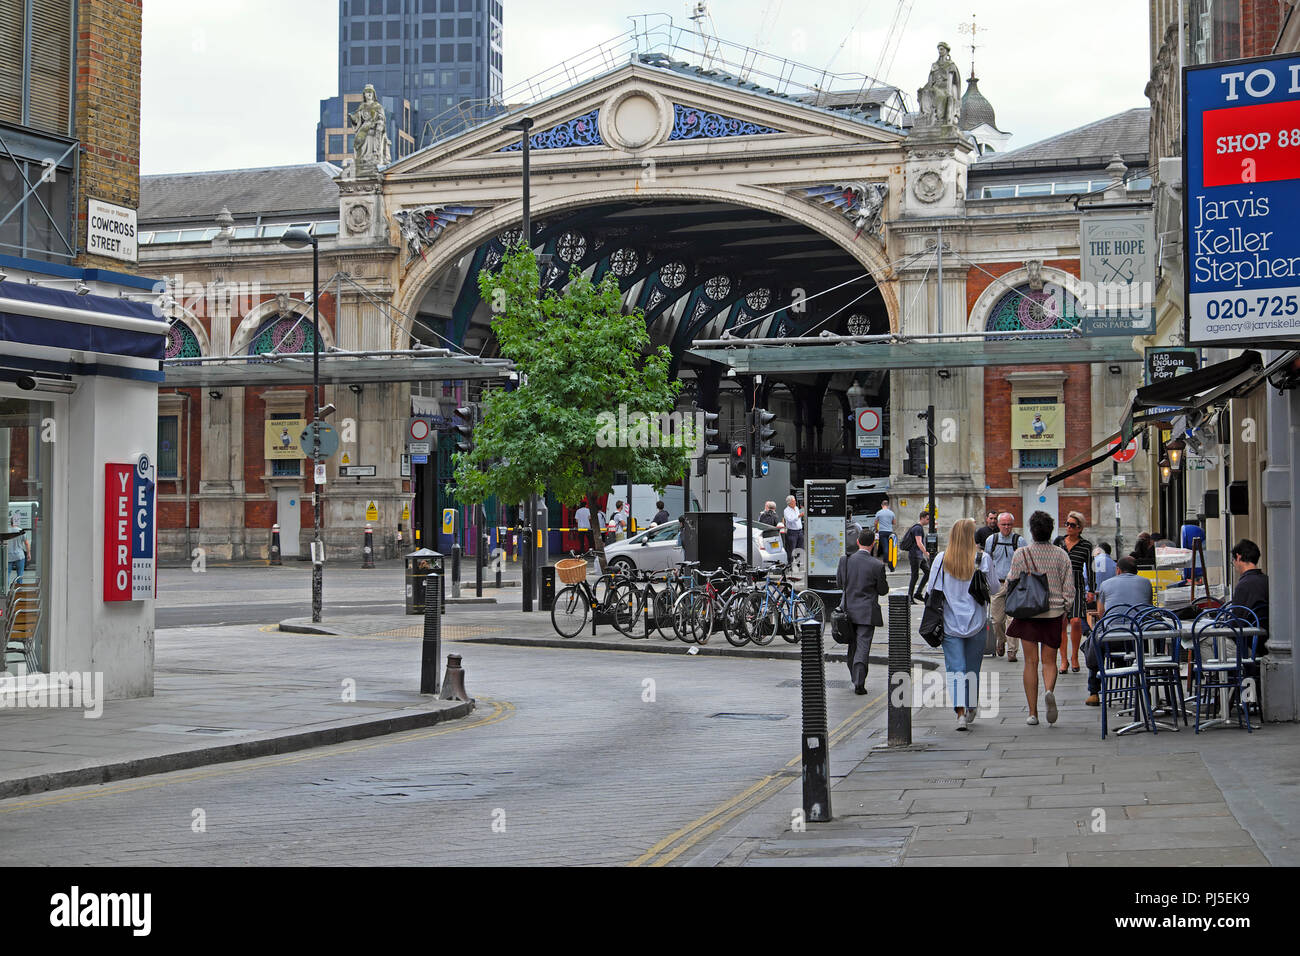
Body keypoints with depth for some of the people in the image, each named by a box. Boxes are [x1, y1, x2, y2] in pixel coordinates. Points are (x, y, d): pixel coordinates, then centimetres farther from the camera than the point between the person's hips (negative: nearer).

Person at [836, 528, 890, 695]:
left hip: (849, 610, 4)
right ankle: (859, 683, -8)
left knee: (853, 647, 17)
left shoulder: (845, 560, -5)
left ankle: (856, 679, 25)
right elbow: (883, 590, -4)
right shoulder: (877, 565, -14)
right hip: (867, 612, -4)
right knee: (863, 647, -2)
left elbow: (839, 584, 6)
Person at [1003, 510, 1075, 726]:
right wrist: (1064, 610, 15)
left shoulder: (1021, 554, -6)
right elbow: (1069, 589, 2)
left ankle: (1033, 713, 2)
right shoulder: (1061, 555, -1)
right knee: (1049, 661, 10)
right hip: (1054, 613, 1)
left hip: (1028, 613, -1)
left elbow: (1012, 585, -1)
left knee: (1031, 662, 4)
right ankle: (1049, 691, -21)